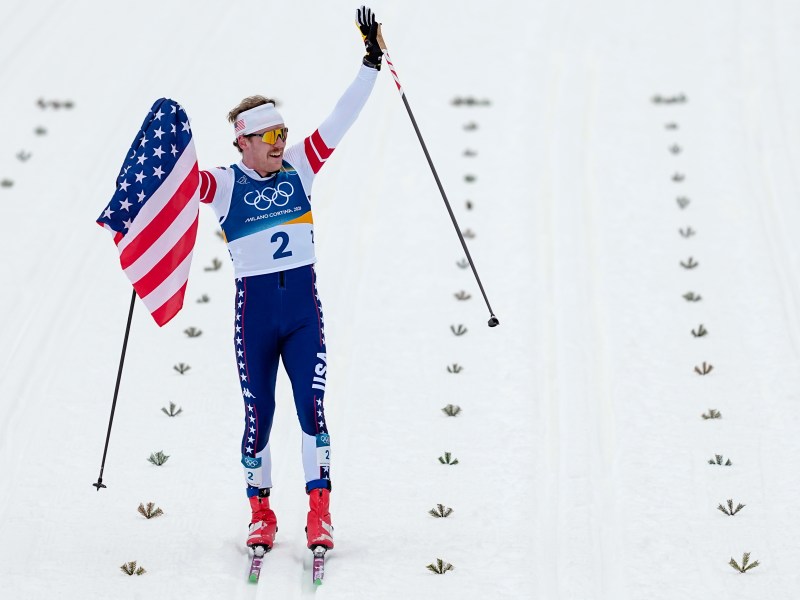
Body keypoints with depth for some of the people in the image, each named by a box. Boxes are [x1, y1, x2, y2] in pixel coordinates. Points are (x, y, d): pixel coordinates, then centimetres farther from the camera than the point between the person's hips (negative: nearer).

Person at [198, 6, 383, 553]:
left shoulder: (298, 168, 5)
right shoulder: (226, 184, -4)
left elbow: (339, 122, 3)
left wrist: (371, 64, -1)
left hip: (304, 306, 2)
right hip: (254, 308, -2)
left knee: (312, 406, -7)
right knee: (258, 415, 3)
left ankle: (320, 511, -2)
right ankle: (261, 513, 19)